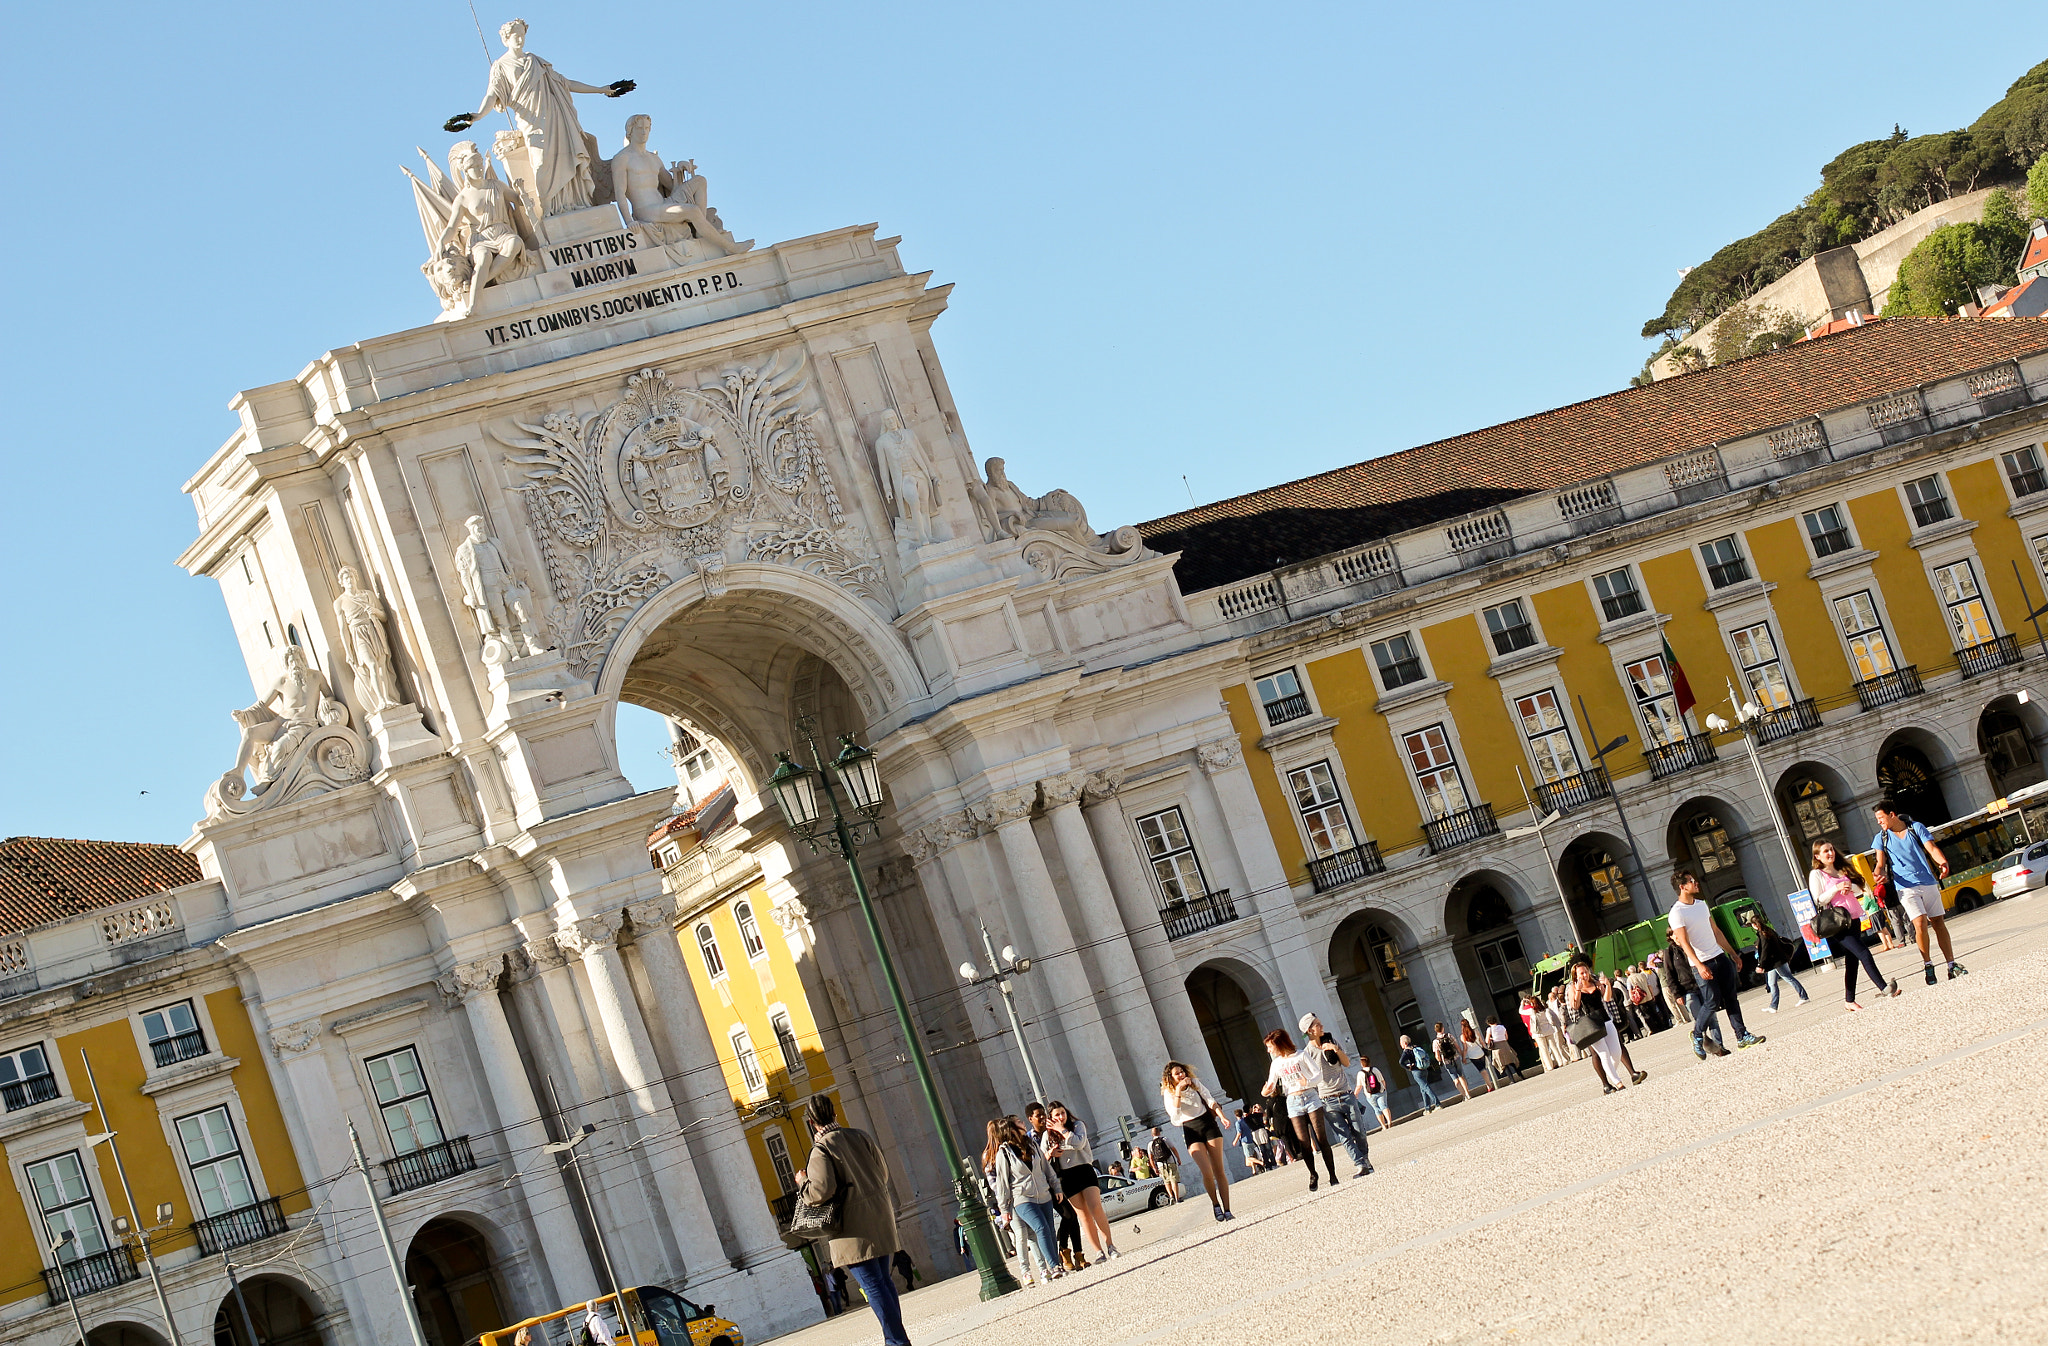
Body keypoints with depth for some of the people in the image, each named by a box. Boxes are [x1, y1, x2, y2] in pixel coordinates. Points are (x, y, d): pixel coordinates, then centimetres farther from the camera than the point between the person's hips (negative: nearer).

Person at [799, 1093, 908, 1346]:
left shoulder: (821, 1150, -13)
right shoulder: (860, 1137, 7)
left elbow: (821, 1191, -22)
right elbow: (883, 1172, 14)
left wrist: (804, 1183, -2)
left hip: (854, 1230, -7)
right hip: (880, 1218, 7)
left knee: (873, 1285, -6)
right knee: (883, 1280, 16)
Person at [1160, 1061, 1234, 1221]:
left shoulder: (1194, 1083, 4)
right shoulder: (1168, 1093, -4)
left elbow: (1210, 1100, 4)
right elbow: (1175, 1116, -19)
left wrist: (1222, 1116, -10)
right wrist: (1177, 1092, -24)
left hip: (1208, 1125, 2)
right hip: (1191, 1131, -2)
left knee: (1219, 1170, -2)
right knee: (1207, 1172, -18)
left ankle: (1227, 1210, 1)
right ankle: (1215, 1204, 5)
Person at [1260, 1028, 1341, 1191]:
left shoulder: (1301, 1055, 0)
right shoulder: (1277, 1063, 11)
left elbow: (1318, 1074, -2)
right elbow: (1271, 1085, 10)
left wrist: (1309, 1082, -22)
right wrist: (1267, 1091, -13)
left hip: (1310, 1097, -3)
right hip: (1293, 1103, 3)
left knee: (1321, 1138, -6)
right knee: (1305, 1143, -3)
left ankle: (1333, 1175, -2)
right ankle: (1312, 1175, 11)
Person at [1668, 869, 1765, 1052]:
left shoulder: (1701, 905, 12)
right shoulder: (1677, 913, -12)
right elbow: (1683, 942, -19)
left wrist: (1732, 953, 20)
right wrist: (1700, 966, -29)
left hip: (1720, 957, 7)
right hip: (1702, 964, -7)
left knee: (1731, 998, 5)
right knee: (1712, 1002, -8)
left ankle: (1742, 1036, 7)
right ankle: (1697, 1035, 11)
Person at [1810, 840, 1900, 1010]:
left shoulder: (1842, 870, 18)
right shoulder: (1816, 875, -1)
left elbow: (1858, 886, 19)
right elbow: (1818, 901, -7)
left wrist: (1849, 888, -4)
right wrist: (1837, 888, -17)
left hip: (1853, 919, 7)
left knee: (1851, 960, 7)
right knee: (1863, 953, -19)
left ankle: (1850, 1001, 15)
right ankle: (1884, 988, -24)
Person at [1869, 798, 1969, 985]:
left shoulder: (1916, 828, 4)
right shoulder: (1881, 838, 7)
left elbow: (1931, 848, -4)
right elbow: (1880, 863, 3)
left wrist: (1943, 862, -24)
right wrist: (1880, 874, -21)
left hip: (1928, 883, 1)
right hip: (1906, 886, -1)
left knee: (1939, 922, 4)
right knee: (1920, 923, -17)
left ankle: (1952, 964, 12)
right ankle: (1927, 965, -5)